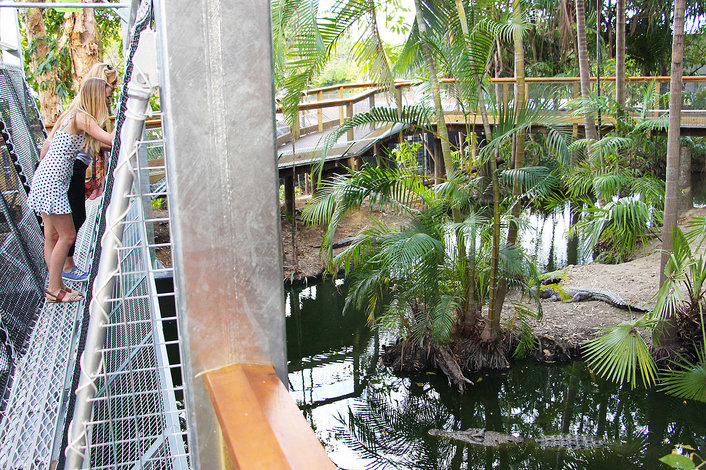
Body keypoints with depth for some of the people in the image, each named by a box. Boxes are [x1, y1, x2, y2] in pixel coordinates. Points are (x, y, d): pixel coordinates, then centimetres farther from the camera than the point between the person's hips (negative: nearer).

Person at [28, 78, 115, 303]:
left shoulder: (70, 114, 14)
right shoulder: (82, 118, -15)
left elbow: (46, 145, 17)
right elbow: (111, 140, -22)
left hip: (46, 177, 10)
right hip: (52, 182, -10)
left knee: (52, 235, 12)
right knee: (67, 235, -3)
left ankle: (56, 286, 19)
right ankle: (54, 290, 5)